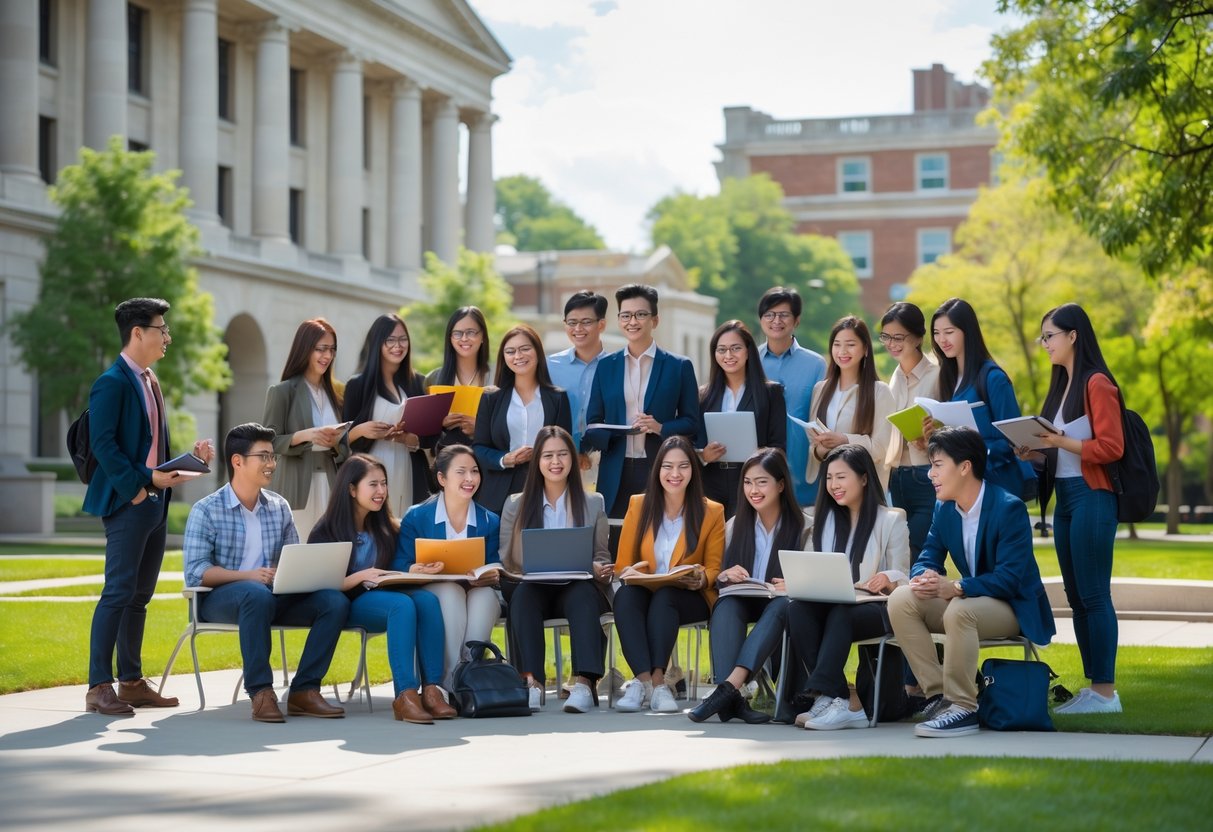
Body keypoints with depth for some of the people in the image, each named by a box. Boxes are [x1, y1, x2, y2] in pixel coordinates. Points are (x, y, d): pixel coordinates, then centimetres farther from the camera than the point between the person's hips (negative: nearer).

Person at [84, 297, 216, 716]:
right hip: (127, 502, -9)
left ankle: (131, 681, 16)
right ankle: (99, 687, -6)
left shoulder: (149, 382, 18)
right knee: (119, 592, -9)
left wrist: (188, 459, 7)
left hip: (155, 501, 9)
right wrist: (141, 485, -19)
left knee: (139, 595, 11)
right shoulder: (112, 383, -11)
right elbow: (103, 445, -17)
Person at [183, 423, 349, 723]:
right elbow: (196, 572, -13)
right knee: (257, 594, -40)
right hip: (220, 597, -5)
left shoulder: (279, 508, 13)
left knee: (334, 601, -18)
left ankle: (304, 690, -15)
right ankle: (260, 692, -31)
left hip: (273, 596, 5)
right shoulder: (206, 511, -4)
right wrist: (248, 575, -25)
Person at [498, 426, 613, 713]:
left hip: (577, 588, 0)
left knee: (584, 594, -36)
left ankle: (584, 682, -49)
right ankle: (531, 681, -45)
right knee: (523, 594, -36)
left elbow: (602, 558, 12)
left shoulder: (593, 503, 15)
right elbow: (506, 559, 9)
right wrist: (526, 571, -14)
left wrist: (598, 569, -13)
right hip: (534, 588, 0)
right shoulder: (516, 505, 15)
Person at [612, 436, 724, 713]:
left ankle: (655, 679, -41)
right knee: (625, 595, -34)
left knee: (663, 597, -37)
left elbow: (714, 569, 4)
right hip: (644, 592, 2)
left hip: (691, 599, -2)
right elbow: (622, 564, 8)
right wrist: (629, 573, -17)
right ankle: (648, 680, -44)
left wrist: (700, 578, -20)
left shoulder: (711, 512, 4)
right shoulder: (638, 504, 8)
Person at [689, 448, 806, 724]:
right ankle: (732, 699, -47)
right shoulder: (735, 525, 9)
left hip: (780, 604, -3)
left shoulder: (802, 527, -1)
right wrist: (725, 576, -14)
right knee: (726, 605, -32)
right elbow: (716, 577, 10)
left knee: (783, 605, -37)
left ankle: (729, 688, -50)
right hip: (741, 602, 3)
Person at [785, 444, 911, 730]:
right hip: (830, 604, 4)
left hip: (876, 609, -4)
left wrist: (888, 579, -25)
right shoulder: (826, 520, 20)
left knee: (840, 613, -38)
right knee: (798, 609, -31)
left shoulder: (891, 520, 6)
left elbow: (903, 579, -1)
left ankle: (824, 695, -46)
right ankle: (847, 702, -38)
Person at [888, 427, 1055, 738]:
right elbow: (928, 557, 4)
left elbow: (1010, 577, -26)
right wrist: (923, 577, -23)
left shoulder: (1009, 508, -19)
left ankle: (962, 707, -28)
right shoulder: (944, 509, 5)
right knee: (901, 599, -16)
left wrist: (955, 588, -39)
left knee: (960, 610, -39)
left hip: (1014, 606, -7)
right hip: (971, 600, 8)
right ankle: (938, 694, -14)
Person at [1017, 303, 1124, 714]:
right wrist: (1037, 453, 3)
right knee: (1076, 595, 9)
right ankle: (1092, 686, 13)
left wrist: (1061, 442, -21)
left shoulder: (1097, 384, -9)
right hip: (1065, 497, 9)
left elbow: (1111, 447, -15)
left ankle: (1106, 691, -5)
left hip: (1091, 496, -9)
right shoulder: (1062, 386, 18)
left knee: (1093, 594, -8)